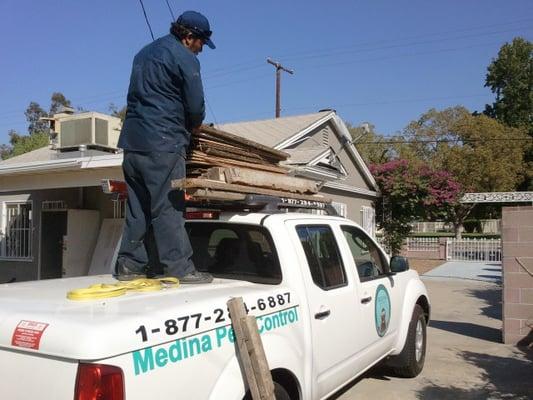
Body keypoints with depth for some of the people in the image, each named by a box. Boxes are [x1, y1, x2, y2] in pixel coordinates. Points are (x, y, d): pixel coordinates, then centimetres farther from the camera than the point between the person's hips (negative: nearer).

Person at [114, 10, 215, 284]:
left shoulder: (144, 54, 23)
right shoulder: (185, 59, -4)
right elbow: (196, 107, -7)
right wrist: (191, 127, 15)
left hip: (132, 140, 8)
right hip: (163, 142, -8)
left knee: (138, 207, 10)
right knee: (168, 208, -7)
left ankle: (129, 265, 13)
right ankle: (180, 268, -4)